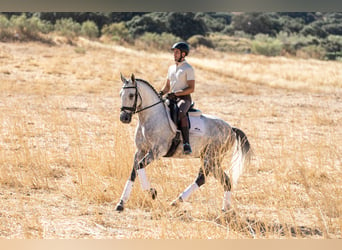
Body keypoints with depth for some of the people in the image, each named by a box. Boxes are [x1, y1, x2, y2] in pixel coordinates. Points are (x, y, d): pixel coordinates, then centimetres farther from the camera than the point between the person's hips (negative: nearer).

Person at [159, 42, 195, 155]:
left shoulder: (188, 69, -4)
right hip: (172, 98, 8)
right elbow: (167, 86, 25)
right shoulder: (171, 68, 19)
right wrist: (161, 93, 3)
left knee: (181, 112, -38)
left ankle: (186, 143, -46)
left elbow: (191, 89, -10)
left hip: (184, 98, -8)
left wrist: (176, 93, -20)